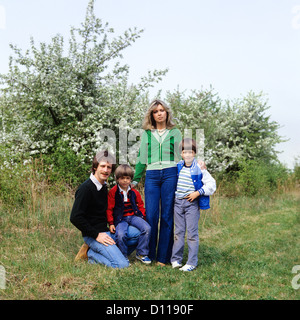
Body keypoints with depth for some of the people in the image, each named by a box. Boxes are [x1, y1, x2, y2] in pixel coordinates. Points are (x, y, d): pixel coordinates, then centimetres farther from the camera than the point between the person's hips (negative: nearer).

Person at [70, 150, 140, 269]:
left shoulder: (104, 186, 12)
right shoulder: (86, 188, -16)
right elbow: (75, 217, -20)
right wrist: (96, 235, -19)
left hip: (106, 231, 9)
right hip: (92, 235, -9)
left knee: (137, 233, 8)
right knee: (122, 264, -21)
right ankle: (91, 253, -1)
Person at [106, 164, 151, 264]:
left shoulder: (134, 192, 10)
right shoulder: (113, 192, 0)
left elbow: (140, 205, 17)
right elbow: (109, 209, 0)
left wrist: (143, 217, 4)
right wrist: (111, 223, -6)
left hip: (133, 216, 3)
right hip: (120, 218, -3)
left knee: (147, 228, -21)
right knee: (120, 235, -30)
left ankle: (141, 254, -5)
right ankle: (124, 257, -4)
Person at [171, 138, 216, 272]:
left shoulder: (199, 168, -8)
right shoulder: (178, 167, 8)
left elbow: (211, 184, -8)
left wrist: (197, 193, -15)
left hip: (192, 204, -5)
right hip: (178, 202, 5)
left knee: (192, 233, 0)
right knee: (178, 232, 11)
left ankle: (191, 262, 7)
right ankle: (176, 259, 20)